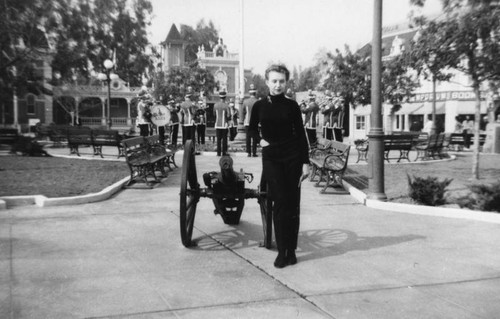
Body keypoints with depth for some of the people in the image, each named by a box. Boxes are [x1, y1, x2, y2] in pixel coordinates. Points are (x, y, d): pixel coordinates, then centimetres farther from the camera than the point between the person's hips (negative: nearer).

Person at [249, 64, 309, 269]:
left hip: (293, 158, 1)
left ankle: (291, 250, 10)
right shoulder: (260, 106, 3)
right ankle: (281, 251, -1)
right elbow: (251, 129, 18)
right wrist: (260, 140, -1)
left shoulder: (291, 105, 2)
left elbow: (301, 134, 3)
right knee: (280, 203, -7)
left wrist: (306, 162, -2)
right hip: (271, 158, 0)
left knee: (293, 205, 2)